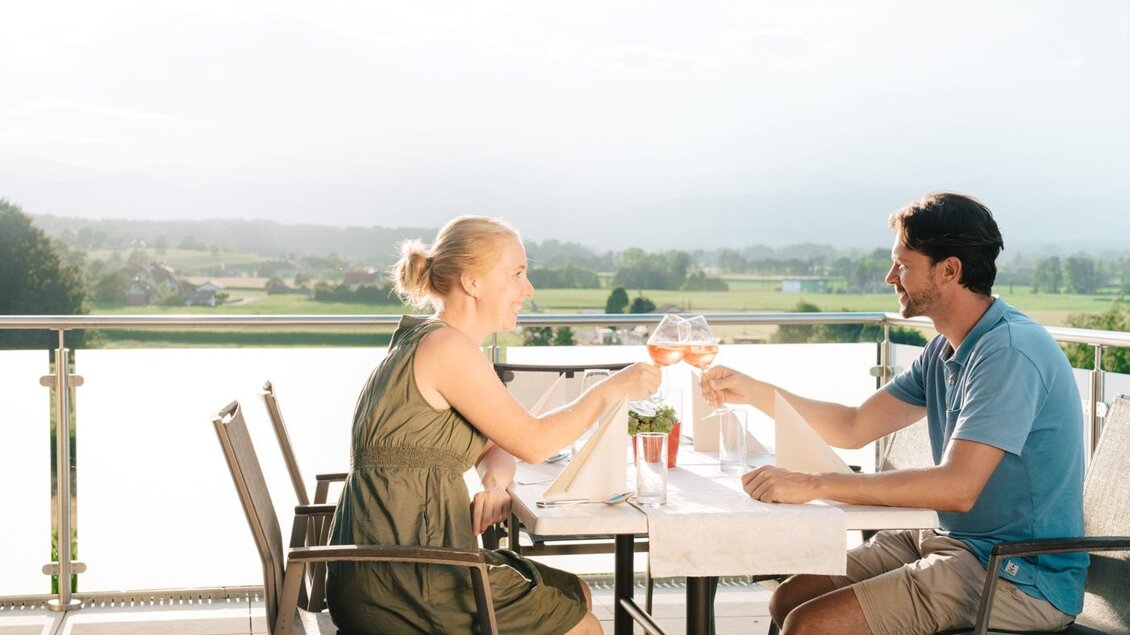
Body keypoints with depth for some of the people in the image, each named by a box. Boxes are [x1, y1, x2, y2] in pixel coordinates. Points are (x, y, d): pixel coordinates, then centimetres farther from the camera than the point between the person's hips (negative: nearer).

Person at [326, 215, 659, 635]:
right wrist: (612, 389, -4)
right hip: (399, 582, -9)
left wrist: (495, 483, -5)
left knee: (573, 596, 19)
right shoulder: (445, 347, -16)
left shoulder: (428, 343, 14)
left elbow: (499, 448, 18)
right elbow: (532, 442, -15)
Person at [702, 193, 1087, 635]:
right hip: (954, 542, 9)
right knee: (789, 598, 6)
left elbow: (957, 487, -30)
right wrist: (754, 392, 6)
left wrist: (814, 485, -30)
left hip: (1020, 579, -9)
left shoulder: (1009, 351, -21)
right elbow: (854, 428, 15)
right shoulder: (946, 350, 11)